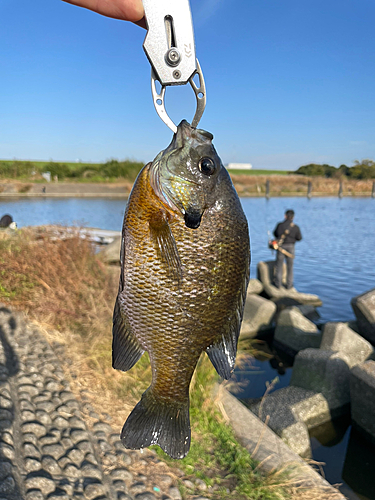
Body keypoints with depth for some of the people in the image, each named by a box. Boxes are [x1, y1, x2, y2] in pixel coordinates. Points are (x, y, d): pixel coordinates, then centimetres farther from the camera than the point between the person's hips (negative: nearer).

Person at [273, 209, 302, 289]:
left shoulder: (279, 225, -8)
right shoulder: (296, 227, -9)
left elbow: (275, 233, 9)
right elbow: (299, 238, 2)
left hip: (281, 247, 0)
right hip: (290, 247, 0)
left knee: (279, 265, 12)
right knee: (289, 266, 12)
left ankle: (278, 284, 15)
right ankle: (289, 285, 16)